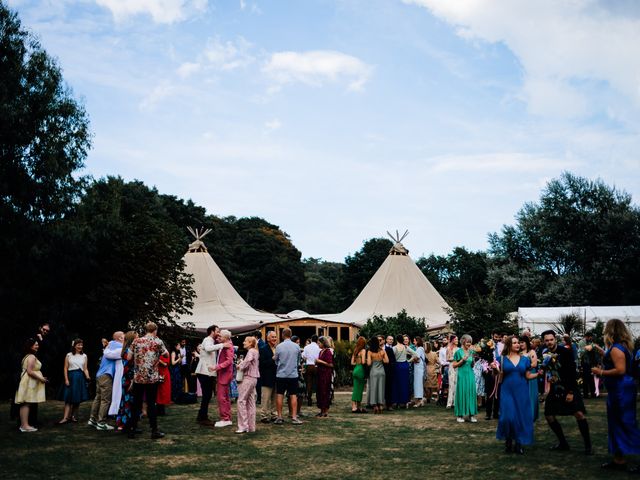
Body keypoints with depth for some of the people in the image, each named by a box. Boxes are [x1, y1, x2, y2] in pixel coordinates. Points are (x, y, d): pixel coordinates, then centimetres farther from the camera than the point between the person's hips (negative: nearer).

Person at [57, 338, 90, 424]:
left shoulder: (84, 356, 10)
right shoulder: (69, 355, 3)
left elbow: (85, 369, 8)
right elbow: (65, 368, 1)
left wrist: (87, 376, -9)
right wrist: (66, 379, -8)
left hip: (80, 378, 3)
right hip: (71, 377, -2)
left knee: (78, 399, 5)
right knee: (68, 398, -7)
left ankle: (74, 416, 15)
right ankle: (65, 417, -12)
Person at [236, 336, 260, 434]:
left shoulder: (251, 351, -11)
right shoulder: (255, 352, 17)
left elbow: (248, 360, -28)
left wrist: (240, 366, -12)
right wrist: (242, 365, 7)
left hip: (248, 378, -10)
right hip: (253, 378, 10)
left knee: (241, 401, -9)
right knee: (250, 402, 10)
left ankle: (243, 426, -10)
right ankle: (251, 426, 12)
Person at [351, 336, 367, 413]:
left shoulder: (355, 350, 11)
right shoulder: (363, 350, -10)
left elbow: (352, 362, 13)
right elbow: (363, 362, -18)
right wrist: (368, 361, 0)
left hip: (355, 370, 7)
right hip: (360, 370, -7)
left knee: (356, 389, 8)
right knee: (360, 389, 2)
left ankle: (354, 407, 7)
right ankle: (359, 407, 9)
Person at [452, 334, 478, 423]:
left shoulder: (471, 352, 11)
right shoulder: (458, 352, -2)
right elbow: (454, 365, -3)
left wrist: (473, 361, -2)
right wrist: (463, 360, -13)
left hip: (470, 374, 4)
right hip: (462, 375, -4)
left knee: (471, 393, 2)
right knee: (461, 393, -2)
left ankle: (471, 414, 7)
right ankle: (460, 415, 5)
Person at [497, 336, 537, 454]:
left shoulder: (524, 358, 7)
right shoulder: (503, 359, 2)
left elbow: (528, 376, 7)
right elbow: (500, 377, 5)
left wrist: (538, 374, -9)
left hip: (521, 392, 2)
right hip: (507, 391, -2)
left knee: (521, 416, 1)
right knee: (508, 417, -8)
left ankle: (519, 443, 15)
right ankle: (508, 440, 13)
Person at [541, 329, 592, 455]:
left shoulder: (565, 352, -13)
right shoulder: (545, 354, 1)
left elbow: (572, 372, -15)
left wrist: (570, 392, -17)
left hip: (569, 388, -5)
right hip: (555, 388, 5)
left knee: (579, 413, -19)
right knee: (549, 415, 3)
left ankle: (588, 445, -6)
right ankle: (563, 443, 18)